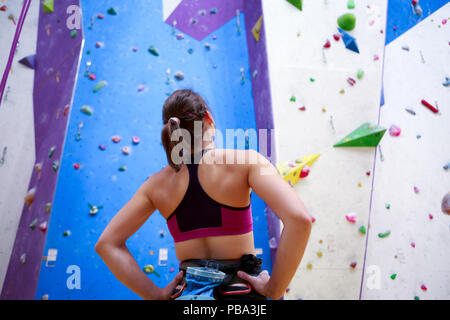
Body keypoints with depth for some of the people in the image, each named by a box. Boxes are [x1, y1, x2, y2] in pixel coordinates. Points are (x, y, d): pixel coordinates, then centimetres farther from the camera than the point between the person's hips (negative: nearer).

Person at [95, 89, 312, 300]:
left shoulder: (157, 184, -1)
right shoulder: (246, 161, -11)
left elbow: (106, 243, 1)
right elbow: (300, 219, -22)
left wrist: (155, 294, 0)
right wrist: (274, 289, -13)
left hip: (186, 291, 3)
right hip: (239, 292, -2)